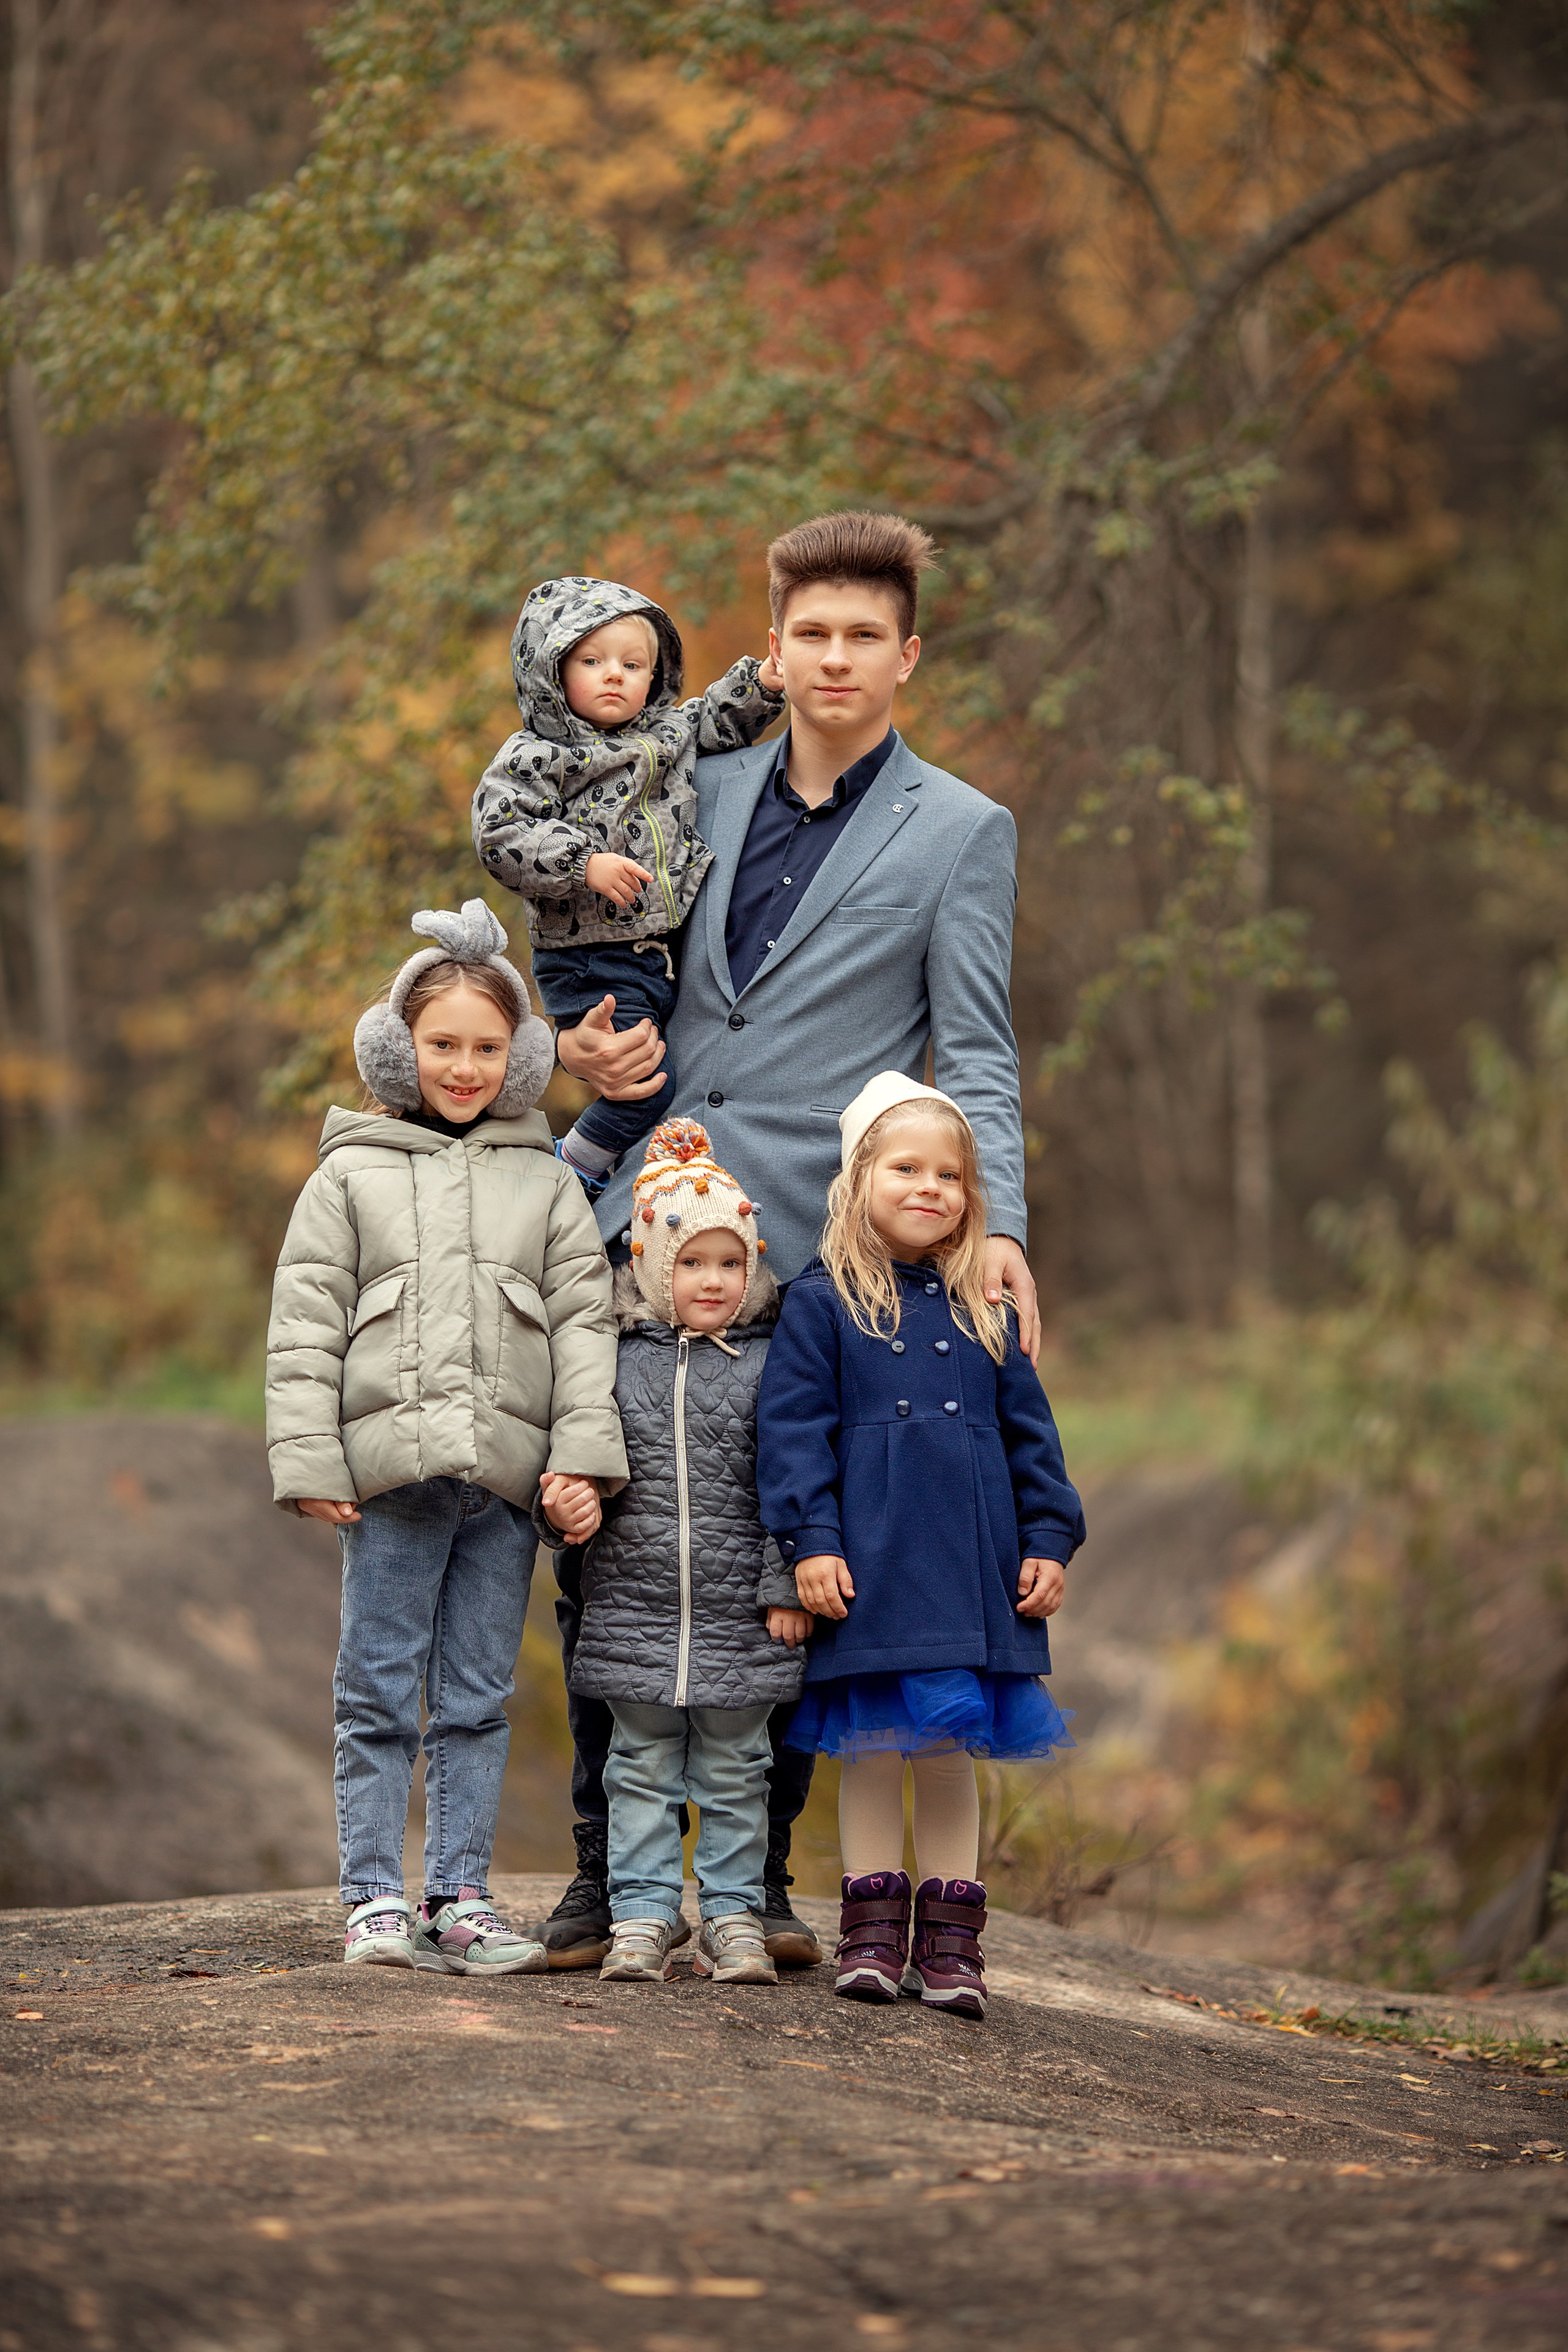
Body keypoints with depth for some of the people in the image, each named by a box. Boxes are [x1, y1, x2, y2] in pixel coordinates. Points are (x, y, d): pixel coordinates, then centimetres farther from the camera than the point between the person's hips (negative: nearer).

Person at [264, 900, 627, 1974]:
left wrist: (584, 1454, -3)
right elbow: (305, 1324, 4)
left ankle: (461, 1896, 11)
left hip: (507, 1477, 1)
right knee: (381, 1694, 0)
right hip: (390, 1470, -1)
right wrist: (309, 1460, -5)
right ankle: (376, 1896, 5)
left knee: (478, 1698, 6)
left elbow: (585, 1322, 8)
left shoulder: (548, 1184, 12)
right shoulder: (351, 1176, 8)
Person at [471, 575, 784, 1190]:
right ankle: (573, 1171, 4)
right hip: (592, 960, -7)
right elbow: (501, 837, -16)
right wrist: (585, 864, -24)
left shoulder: (667, 731, 12)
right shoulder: (534, 757, -7)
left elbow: (718, 721, 32)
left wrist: (762, 683, 15)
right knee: (647, 1083, -15)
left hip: (670, 952, 7)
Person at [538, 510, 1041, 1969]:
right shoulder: (709, 792, 14)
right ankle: (605, 1865, 8)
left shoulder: (961, 834, 3)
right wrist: (582, 1048, 3)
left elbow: (976, 1056, -1)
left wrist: (999, 1230, -15)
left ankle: (758, 1874, 10)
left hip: (813, 1247, -3)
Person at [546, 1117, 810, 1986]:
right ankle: (642, 1916, 9)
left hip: (739, 1615, -1)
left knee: (733, 1775, 7)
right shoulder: (619, 1362, 3)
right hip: (635, 1609, 1)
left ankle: (733, 1916, 13)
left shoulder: (767, 1366, 0)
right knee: (643, 1771, 5)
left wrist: (786, 1587, -6)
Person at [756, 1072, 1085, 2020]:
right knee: (874, 1747, 1)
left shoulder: (985, 1315, 12)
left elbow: (1029, 1434, 14)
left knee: (952, 1749, 6)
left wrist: (1048, 1541, 7)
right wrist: (810, 1540, -11)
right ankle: (874, 1932, 9)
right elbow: (794, 1428, -4)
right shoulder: (824, 1304, 1)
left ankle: (951, 1940, 10)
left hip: (971, 1571, 3)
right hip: (870, 1568, -3)